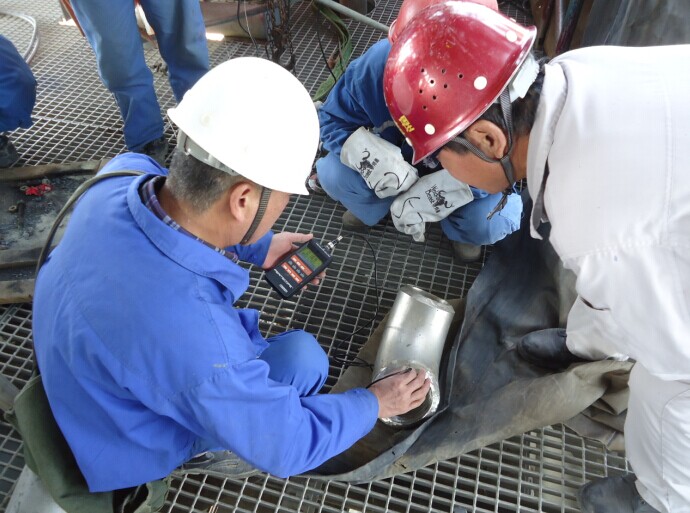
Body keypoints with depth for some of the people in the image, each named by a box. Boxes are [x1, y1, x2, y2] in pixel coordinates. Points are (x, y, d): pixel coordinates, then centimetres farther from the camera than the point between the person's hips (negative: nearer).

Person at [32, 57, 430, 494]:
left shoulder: (123, 173, -26)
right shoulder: (195, 348, -44)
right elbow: (288, 447, -26)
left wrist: (259, 246, 2)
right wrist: (374, 404, -10)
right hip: (129, 444, -6)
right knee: (302, 356, -12)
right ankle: (201, 452, 11)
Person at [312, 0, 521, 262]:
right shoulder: (379, 62, -30)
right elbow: (333, 119, -19)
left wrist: (434, 194, -41)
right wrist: (375, 159, -40)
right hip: (399, 160, 2)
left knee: (492, 222, -29)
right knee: (333, 174, -22)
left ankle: (458, 227, 10)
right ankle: (373, 207, 12)